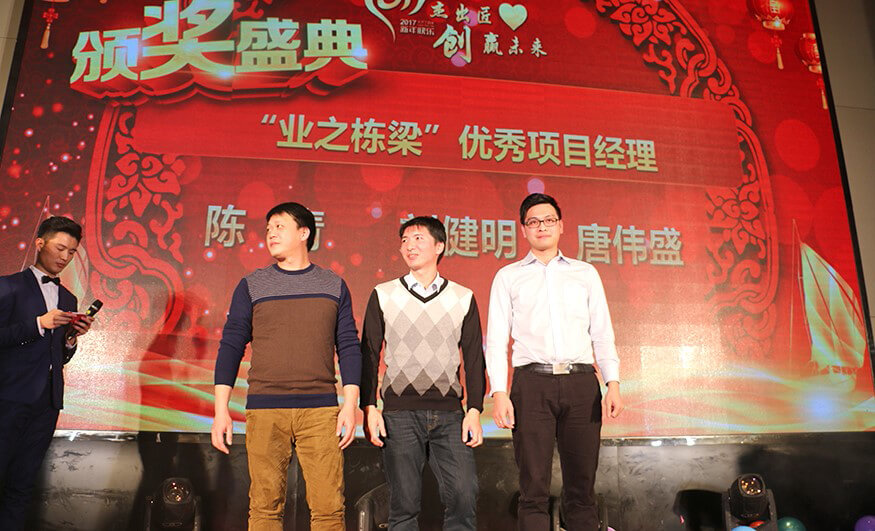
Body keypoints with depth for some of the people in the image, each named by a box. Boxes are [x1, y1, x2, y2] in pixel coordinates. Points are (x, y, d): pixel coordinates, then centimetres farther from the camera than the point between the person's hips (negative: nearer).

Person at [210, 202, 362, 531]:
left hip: (321, 410, 0)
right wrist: (221, 410, 1)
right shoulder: (251, 286, 9)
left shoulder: (334, 286, 9)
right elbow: (231, 346, 7)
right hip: (265, 411, 0)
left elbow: (348, 347, 8)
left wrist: (351, 405, 0)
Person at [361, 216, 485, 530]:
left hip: (449, 415, 1)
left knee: (464, 498, -5)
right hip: (399, 414, 0)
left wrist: (474, 411, 0)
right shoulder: (383, 296, 8)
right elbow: (369, 355, 8)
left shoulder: (463, 298, 9)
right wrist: (369, 409, -1)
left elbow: (474, 358, 9)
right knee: (403, 505, 2)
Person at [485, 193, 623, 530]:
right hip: (532, 382, -1)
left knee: (582, 484, 4)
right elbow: (496, 338, 6)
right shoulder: (508, 277, 13)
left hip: (581, 382, 2)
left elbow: (602, 332, 13)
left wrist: (613, 382, 0)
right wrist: (499, 392, -6)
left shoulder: (586, 273, 18)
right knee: (534, 487, 0)